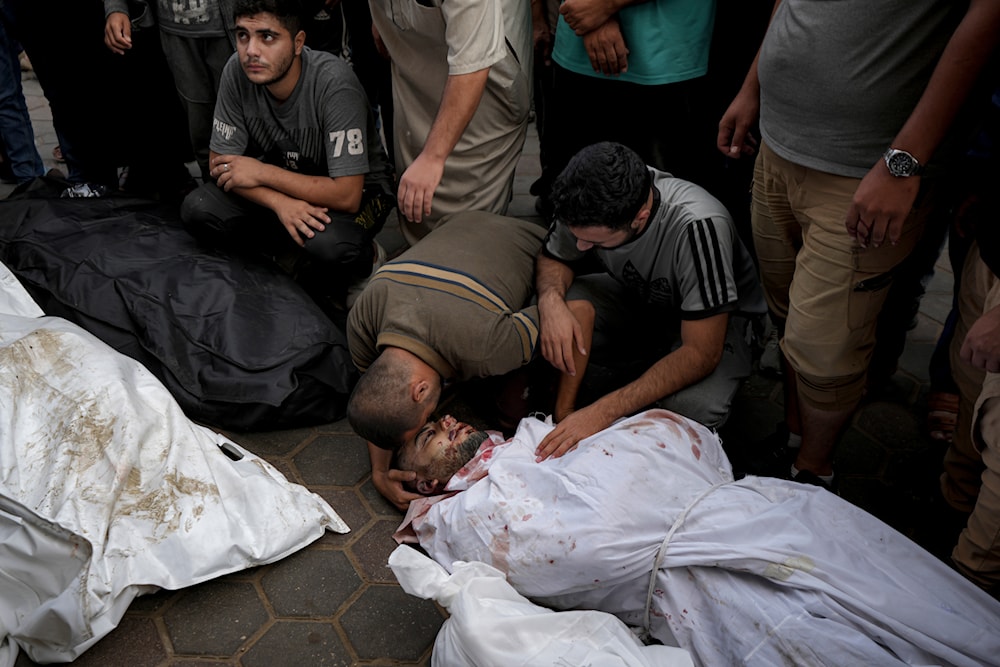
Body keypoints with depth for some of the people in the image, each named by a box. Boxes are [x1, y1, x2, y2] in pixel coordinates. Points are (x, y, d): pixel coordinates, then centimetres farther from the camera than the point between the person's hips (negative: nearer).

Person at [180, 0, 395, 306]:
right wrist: (280, 203, -28)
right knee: (197, 210, -15)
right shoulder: (237, 71, -15)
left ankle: (366, 256, -2)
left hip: (357, 189, -5)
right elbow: (220, 164, -9)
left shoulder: (333, 82, -29)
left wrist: (262, 172, -23)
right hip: (284, 183, 6)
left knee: (330, 244, -38)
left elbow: (346, 194, -32)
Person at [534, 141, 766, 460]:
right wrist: (551, 300, -31)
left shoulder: (698, 226, -39)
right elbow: (554, 258, -5)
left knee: (696, 407, -35)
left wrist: (604, 411, -40)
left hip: (712, 321, -3)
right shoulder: (586, 201, -25)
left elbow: (701, 353, -34)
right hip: (635, 297, 4)